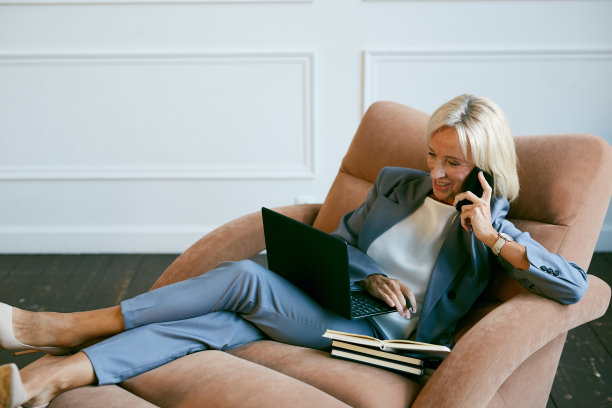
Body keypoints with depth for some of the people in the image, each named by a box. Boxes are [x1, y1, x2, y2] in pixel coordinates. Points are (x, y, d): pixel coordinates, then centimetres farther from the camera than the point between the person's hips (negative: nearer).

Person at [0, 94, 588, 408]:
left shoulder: (490, 228, 6)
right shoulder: (397, 184, 18)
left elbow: (574, 286, -3)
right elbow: (336, 242, 20)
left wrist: (492, 237, -10)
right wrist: (365, 273, -2)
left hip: (379, 330, -5)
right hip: (330, 298, 5)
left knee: (247, 277, -26)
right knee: (221, 321, -25)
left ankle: (62, 327, -22)